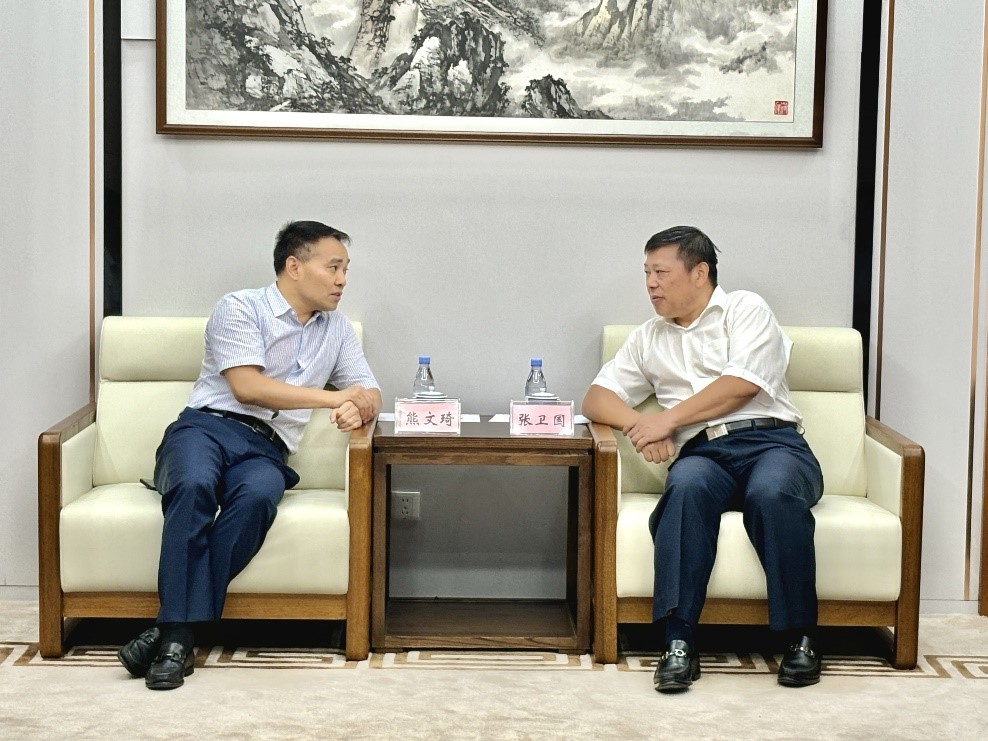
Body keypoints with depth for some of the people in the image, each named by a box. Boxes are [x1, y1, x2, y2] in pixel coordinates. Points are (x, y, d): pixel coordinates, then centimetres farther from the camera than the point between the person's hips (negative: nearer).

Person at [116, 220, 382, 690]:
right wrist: (334, 398, -7)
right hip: (207, 426, -3)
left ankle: (172, 629, -34)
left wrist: (359, 409, -5)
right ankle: (179, 637, -39)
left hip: (266, 452, 3)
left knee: (258, 496, -35)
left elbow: (369, 392, 22)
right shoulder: (240, 308, 4)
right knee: (195, 486, -39)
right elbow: (247, 386, -8)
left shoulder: (337, 329, 23)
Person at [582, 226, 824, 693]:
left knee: (772, 493, -37)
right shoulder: (649, 339, 26)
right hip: (703, 453, 2)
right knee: (686, 488, -35)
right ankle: (678, 643, -39)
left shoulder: (744, 309, 12)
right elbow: (596, 399, 19)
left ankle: (800, 638, -25)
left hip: (770, 440, -2)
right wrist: (638, 426, -2)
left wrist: (667, 419, -7)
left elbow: (742, 385, -4)